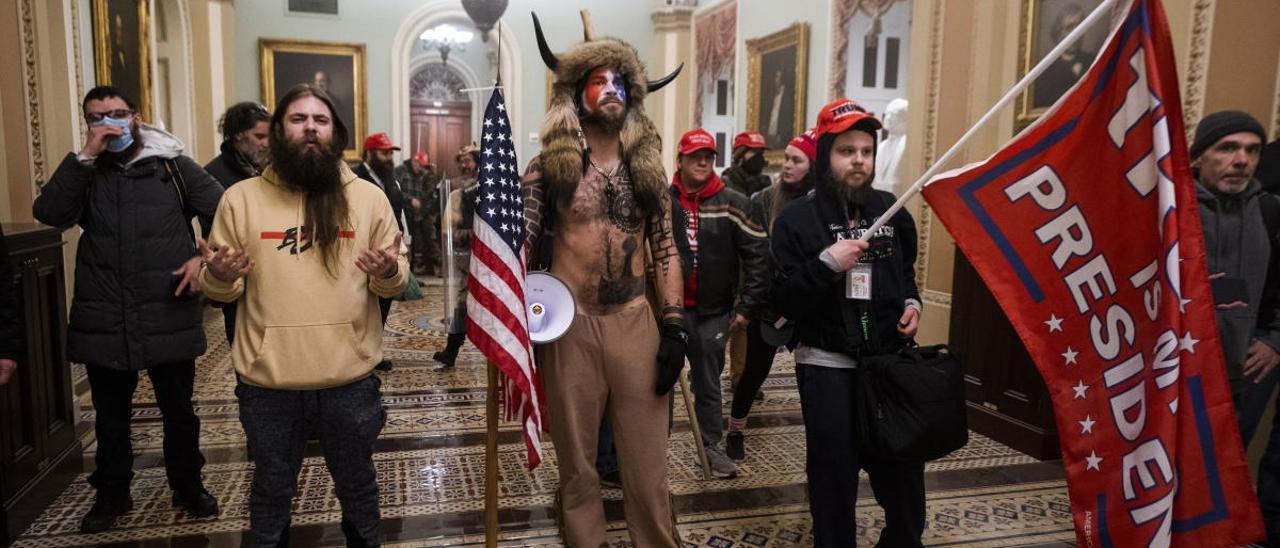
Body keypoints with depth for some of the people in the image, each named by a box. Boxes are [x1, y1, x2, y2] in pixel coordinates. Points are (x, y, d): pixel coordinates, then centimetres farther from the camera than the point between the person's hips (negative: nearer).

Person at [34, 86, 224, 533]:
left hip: (169, 319, -1)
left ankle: (188, 485, 31)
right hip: (103, 322, 2)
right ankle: (111, 494, 34)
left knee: (179, 411, 13)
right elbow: (49, 214, -12)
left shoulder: (175, 168, 2)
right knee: (111, 416, 17)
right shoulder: (85, 173, 6)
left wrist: (205, 258, -13)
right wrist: (85, 155, -16)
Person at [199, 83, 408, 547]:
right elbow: (218, 289, 5)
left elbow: (397, 280, 4)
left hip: (350, 381, 0)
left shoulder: (369, 197, 1)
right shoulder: (240, 198, 1)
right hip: (267, 385, 0)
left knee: (357, 488, 18)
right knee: (271, 493, 19)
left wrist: (389, 273, -18)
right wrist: (218, 277, -18)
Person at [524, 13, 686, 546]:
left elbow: (665, 249, 8)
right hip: (570, 323, -1)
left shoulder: (647, 167, 8)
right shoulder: (551, 164, 0)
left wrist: (675, 325, 1)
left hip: (636, 321, 2)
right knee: (577, 462, 12)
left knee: (646, 462, 7)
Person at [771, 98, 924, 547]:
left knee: (903, 470, 13)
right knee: (834, 476, 6)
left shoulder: (891, 210, 7)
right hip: (827, 367, -4)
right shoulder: (797, 218, -7)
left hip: (890, 360, 4)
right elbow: (783, 301, -11)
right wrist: (826, 264, -22)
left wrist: (912, 302, 3)